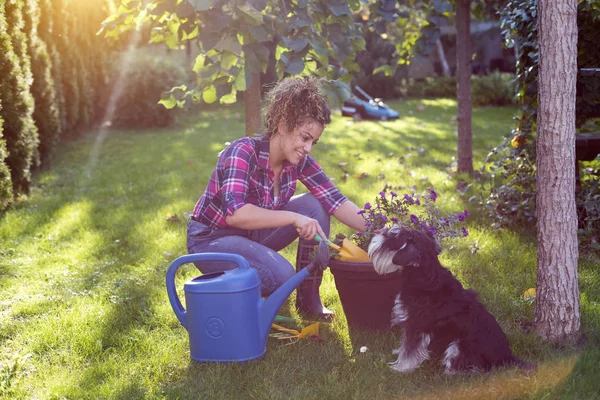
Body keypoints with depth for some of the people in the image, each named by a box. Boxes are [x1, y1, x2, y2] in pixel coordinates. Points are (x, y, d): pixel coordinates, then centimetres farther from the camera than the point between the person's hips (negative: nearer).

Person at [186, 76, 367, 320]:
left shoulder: (298, 161, -8)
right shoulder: (243, 152, -28)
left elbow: (335, 201, -10)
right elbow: (234, 213, -40)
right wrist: (294, 217, -43)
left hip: (252, 235, 7)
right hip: (210, 239, -7)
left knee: (314, 205, -12)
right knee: (281, 274, -30)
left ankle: (308, 299, -2)